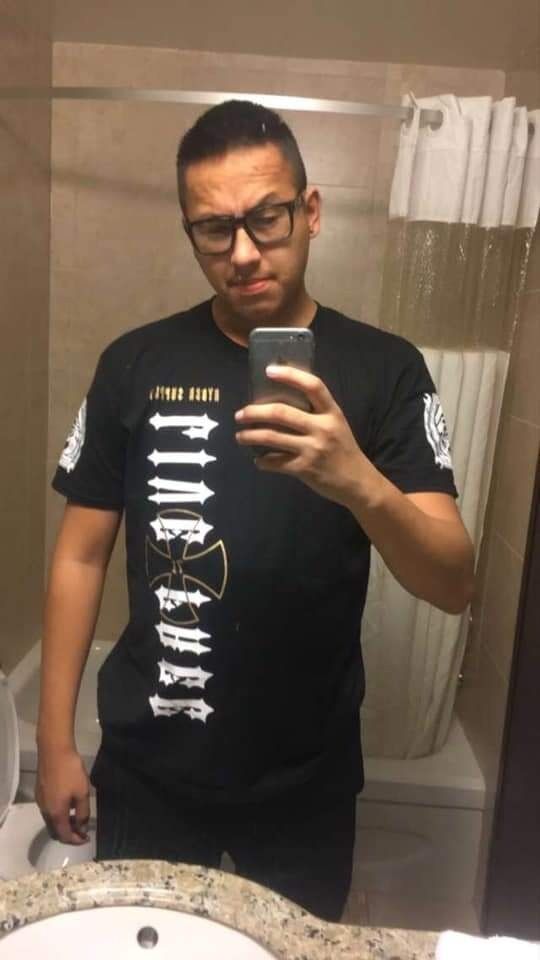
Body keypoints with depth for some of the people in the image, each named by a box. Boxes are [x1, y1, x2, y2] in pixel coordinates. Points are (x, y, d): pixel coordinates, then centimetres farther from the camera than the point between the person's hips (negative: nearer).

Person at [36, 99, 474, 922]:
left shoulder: (384, 369, -9)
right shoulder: (135, 363, -5)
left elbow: (454, 585, -15)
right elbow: (81, 556, 0)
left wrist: (358, 481, -34)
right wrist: (55, 741, 1)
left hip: (306, 781, 0)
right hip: (145, 771, 2)